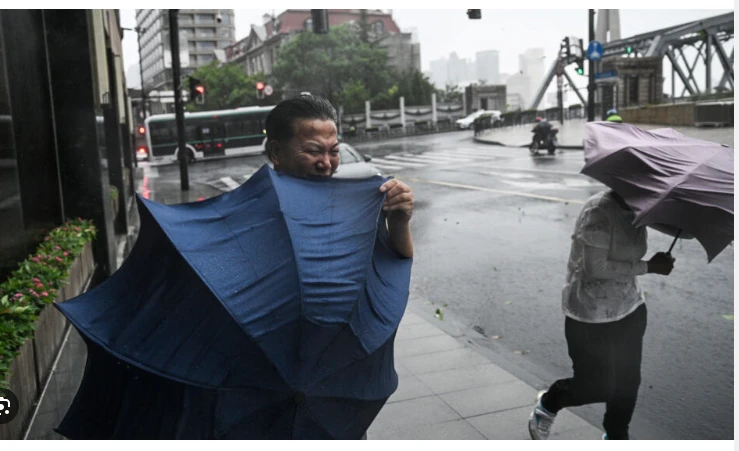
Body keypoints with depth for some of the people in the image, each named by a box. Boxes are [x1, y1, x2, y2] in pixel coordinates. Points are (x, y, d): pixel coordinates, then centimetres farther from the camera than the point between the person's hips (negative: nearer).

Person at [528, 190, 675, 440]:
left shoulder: (635, 211, 4)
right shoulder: (600, 211, -23)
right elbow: (595, 267, -25)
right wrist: (648, 267, -22)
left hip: (630, 311, 8)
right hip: (592, 318, -8)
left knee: (628, 380, 14)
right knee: (597, 386, 2)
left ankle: (616, 438, 36)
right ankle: (547, 404, 31)